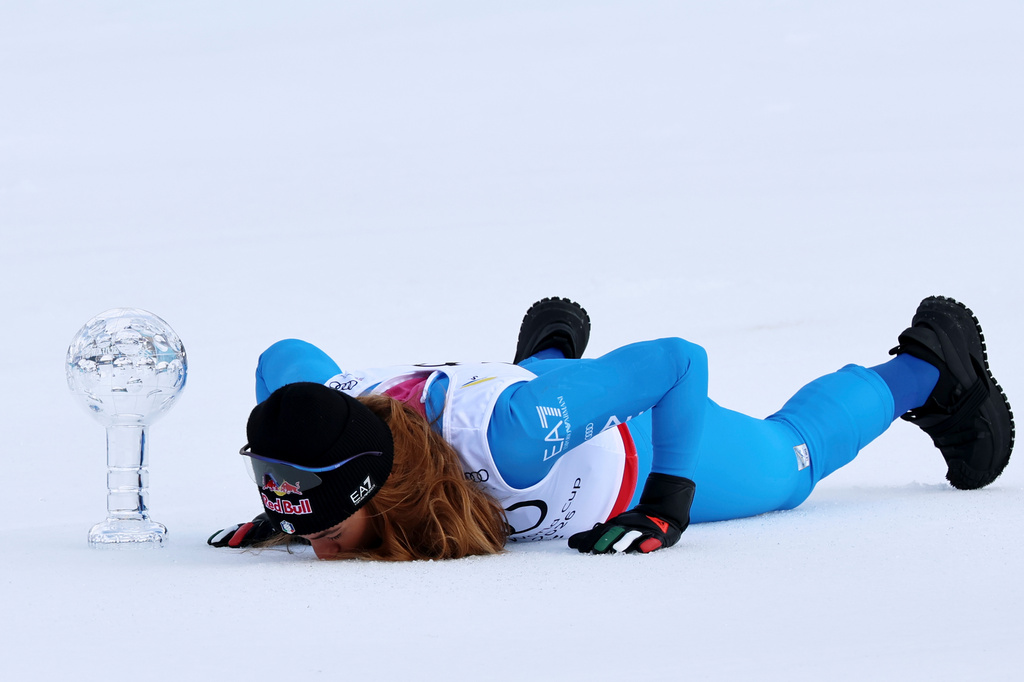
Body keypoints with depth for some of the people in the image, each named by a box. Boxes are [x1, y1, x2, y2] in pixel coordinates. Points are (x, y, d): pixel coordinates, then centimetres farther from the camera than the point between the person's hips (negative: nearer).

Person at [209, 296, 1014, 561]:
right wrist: (279, 510, -11)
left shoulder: (506, 430, -49)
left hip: (652, 451, -3)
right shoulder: (322, 412, -34)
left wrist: (665, 509, -38)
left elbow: (678, 362, -39)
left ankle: (930, 369, 51)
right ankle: (551, 348, 70)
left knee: (790, 460, 26)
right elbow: (284, 355, -9)